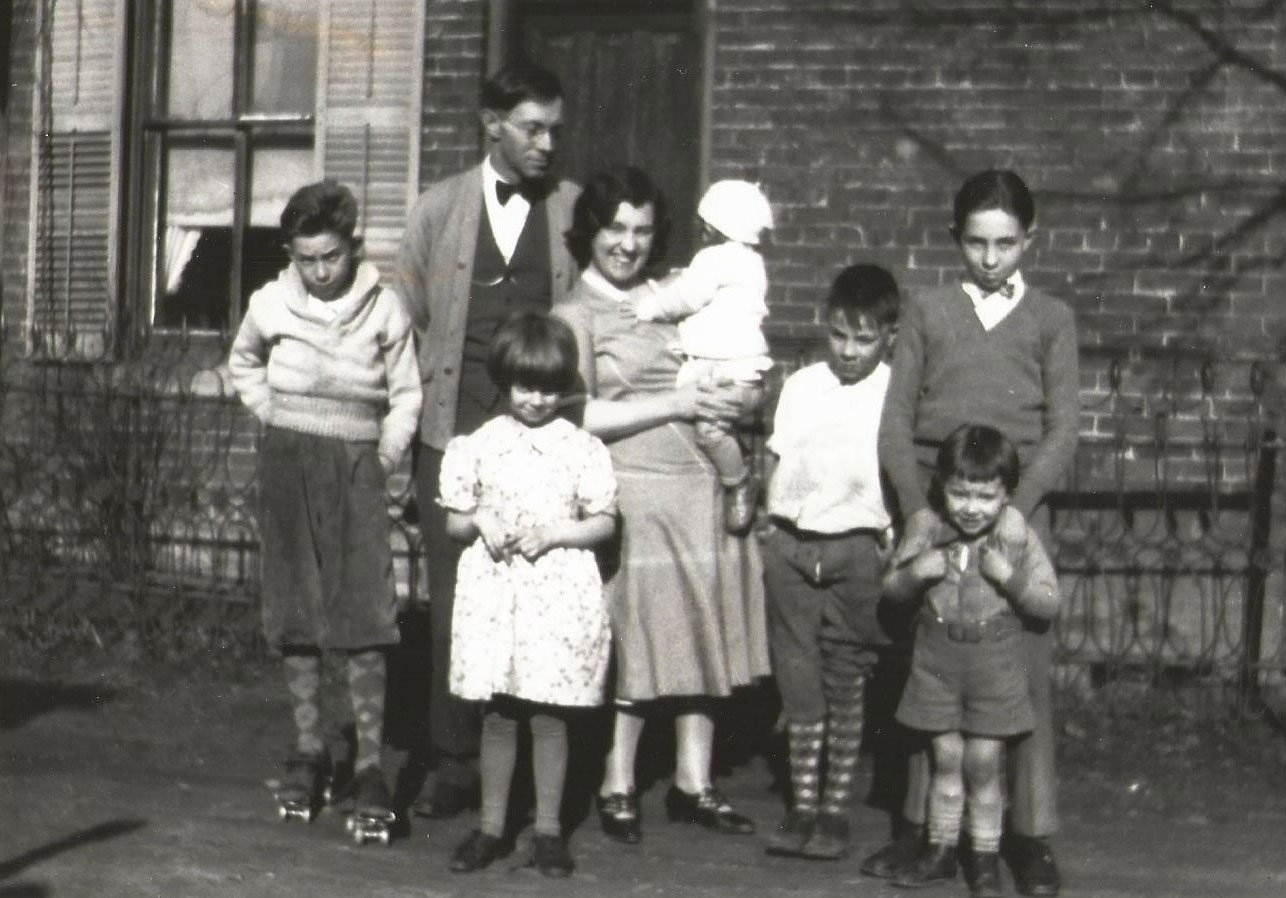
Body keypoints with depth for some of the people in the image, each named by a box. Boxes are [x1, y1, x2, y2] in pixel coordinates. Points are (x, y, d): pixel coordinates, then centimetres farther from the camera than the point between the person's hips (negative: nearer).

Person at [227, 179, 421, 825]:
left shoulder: (382, 309, -4)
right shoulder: (271, 304, 1)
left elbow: (406, 395, 6)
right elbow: (243, 365, 21)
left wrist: (386, 454, -4)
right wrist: (275, 418, 10)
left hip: (358, 465, -2)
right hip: (288, 467, 2)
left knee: (366, 616, -10)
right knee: (295, 613, 6)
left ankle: (370, 762, -10)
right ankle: (308, 746, 17)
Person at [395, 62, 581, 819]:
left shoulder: (576, 212, 5)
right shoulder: (440, 209, 9)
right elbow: (406, 319, 13)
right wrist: (420, 405, 7)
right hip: (453, 436, 1)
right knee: (453, 601, 3)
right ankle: (456, 766, 11)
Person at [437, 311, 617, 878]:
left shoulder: (582, 449, 1)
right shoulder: (480, 445, 6)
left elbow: (604, 522, 2)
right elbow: (453, 520, 10)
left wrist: (551, 534, -12)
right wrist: (479, 523, -10)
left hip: (558, 592, -2)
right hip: (492, 591, 2)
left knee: (548, 715, 2)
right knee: (497, 714, 6)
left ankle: (548, 829, 11)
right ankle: (491, 826, 15)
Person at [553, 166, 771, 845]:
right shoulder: (576, 315, -1)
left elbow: (716, 378, 26)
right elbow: (578, 417, -10)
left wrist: (731, 405, 3)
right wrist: (679, 404, -12)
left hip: (702, 487, 5)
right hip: (633, 494, -5)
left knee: (699, 635, 6)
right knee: (634, 641, -3)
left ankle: (692, 784, 14)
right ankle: (616, 789, 9)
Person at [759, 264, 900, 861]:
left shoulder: (894, 396, -1)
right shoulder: (800, 386, 10)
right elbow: (777, 460, 14)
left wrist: (897, 543, -6)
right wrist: (768, 531, 10)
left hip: (854, 548, -3)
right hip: (791, 544, 3)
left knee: (845, 686, 2)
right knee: (797, 683, 6)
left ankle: (835, 811, 9)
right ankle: (802, 807, 13)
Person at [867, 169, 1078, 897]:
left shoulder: (1051, 321, 10)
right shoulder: (928, 314, 12)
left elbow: (1063, 429, 2)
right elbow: (896, 422, 7)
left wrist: (1018, 507, -12)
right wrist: (917, 507, -8)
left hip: (1017, 508, -1)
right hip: (936, 503, 1)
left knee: (1027, 670, -5)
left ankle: (1033, 837, 0)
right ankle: (918, 822, 5)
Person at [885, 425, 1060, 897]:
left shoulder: (1018, 539, -7)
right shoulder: (930, 535, -2)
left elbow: (1048, 603, -7)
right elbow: (891, 590, 6)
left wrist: (1008, 577, -21)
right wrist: (915, 572, -16)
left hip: (993, 663, -2)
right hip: (937, 658, 2)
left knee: (982, 762, 1)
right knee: (946, 758, 8)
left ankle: (985, 856, 13)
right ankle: (941, 847, 21)